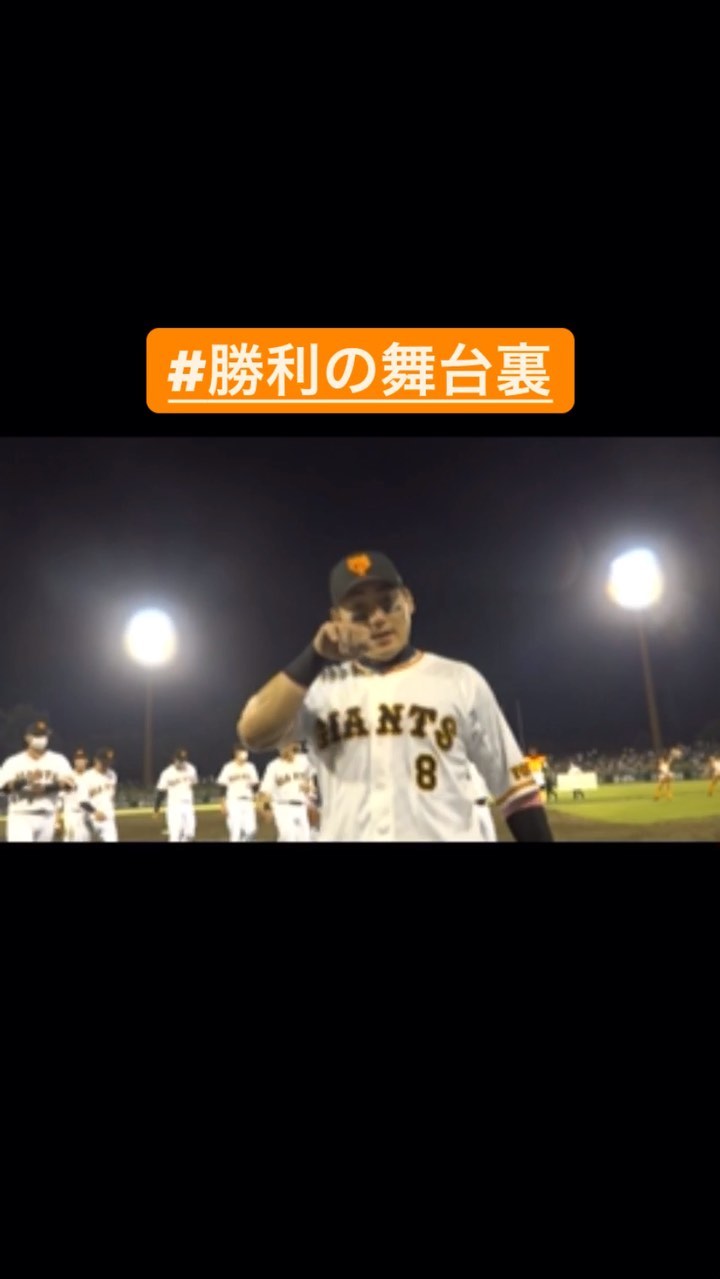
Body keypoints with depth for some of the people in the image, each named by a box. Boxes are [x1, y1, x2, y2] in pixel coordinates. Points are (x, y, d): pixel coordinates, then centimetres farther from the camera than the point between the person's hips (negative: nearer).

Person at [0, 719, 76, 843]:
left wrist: (46, 788, -23)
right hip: (20, 817, -3)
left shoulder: (58, 760, 4)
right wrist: (25, 781, -27)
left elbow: (69, 783, -9)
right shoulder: (13, 762, 2)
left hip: (47, 818, 3)